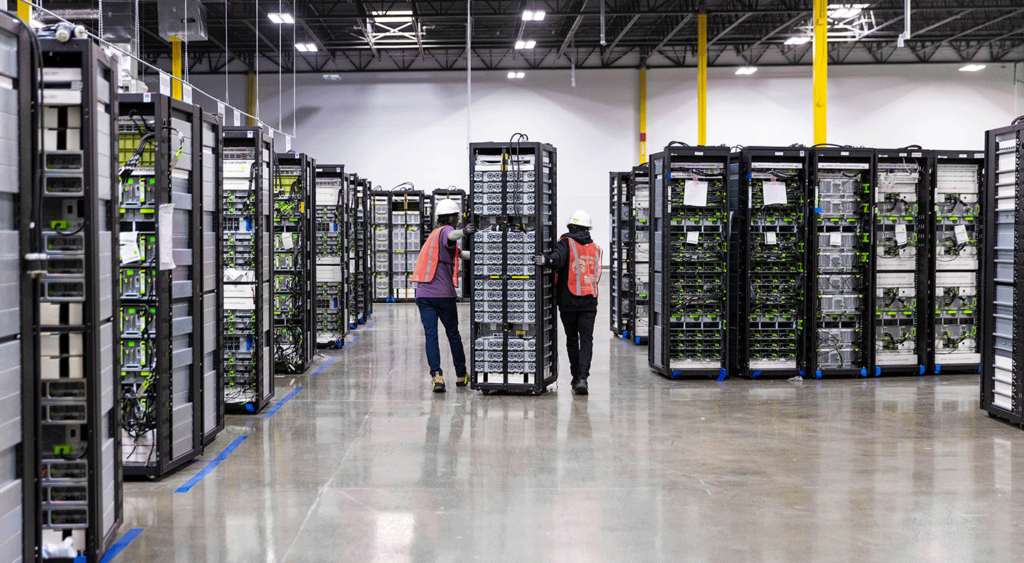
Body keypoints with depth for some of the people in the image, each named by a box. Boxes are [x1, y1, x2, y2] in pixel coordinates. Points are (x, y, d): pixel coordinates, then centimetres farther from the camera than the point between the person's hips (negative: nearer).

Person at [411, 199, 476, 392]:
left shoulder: (434, 233, 23)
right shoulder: (445, 231, -3)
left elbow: (459, 253, 31)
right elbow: (451, 237, -31)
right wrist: (463, 232, -51)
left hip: (423, 293, 6)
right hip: (443, 294, -6)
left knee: (430, 335, -3)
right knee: (453, 334, 10)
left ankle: (436, 375, -18)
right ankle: (461, 375, 24)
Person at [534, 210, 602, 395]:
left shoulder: (566, 242, -2)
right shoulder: (596, 248, 12)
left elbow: (559, 258, -25)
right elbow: (596, 275, 15)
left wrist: (547, 260, -41)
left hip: (568, 301, -2)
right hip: (589, 301, 2)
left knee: (572, 340, 12)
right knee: (586, 339, -2)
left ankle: (576, 377, 18)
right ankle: (582, 377, -18)